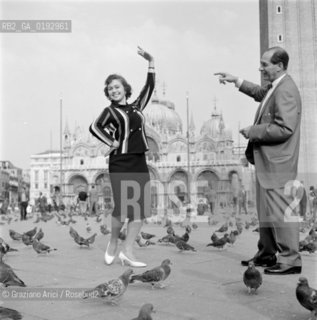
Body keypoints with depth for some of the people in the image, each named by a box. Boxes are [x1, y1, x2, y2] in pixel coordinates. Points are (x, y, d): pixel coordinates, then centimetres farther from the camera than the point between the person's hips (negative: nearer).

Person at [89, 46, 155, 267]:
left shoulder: (136, 107, 17)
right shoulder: (110, 111, 3)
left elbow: (149, 87, 11)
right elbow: (95, 127, -15)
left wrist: (151, 63, 6)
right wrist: (112, 143, -12)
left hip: (139, 162, 5)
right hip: (121, 162, -5)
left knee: (141, 208, -1)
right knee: (123, 208, -10)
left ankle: (127, 252, 4)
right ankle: (113, 243, 16)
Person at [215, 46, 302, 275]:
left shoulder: (286, 91, -18)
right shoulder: (274, 88, 12)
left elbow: (284, 129, -26)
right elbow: (259, 93, 36)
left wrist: (253, 132, -17)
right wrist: (236, 81, 30)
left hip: (277, 163, -10)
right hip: (267, 162, 10)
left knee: (280, 210, -5)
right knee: (266, 210, 17)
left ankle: (290, 260, 3)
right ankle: (267, 254, 28)